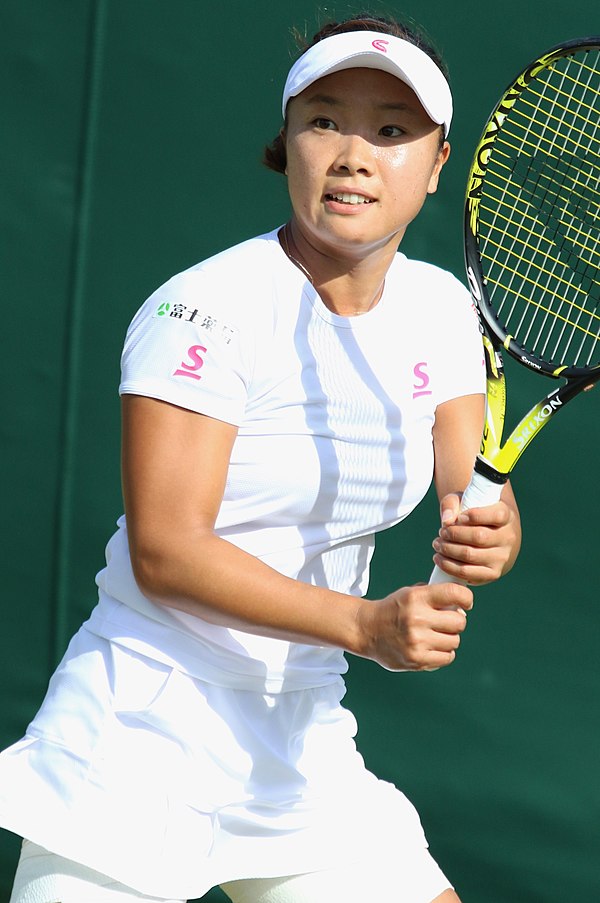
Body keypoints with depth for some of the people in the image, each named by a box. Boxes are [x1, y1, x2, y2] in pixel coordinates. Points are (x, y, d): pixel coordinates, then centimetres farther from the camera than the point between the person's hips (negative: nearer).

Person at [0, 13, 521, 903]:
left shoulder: (439, 307, 4)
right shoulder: (207, 309, -16)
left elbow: (481, 500, 3)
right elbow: (165, 551, -21)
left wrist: (482, 538, -21)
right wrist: (365, 624, -28)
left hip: (301, 745, 6)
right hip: (143, 738, -6)